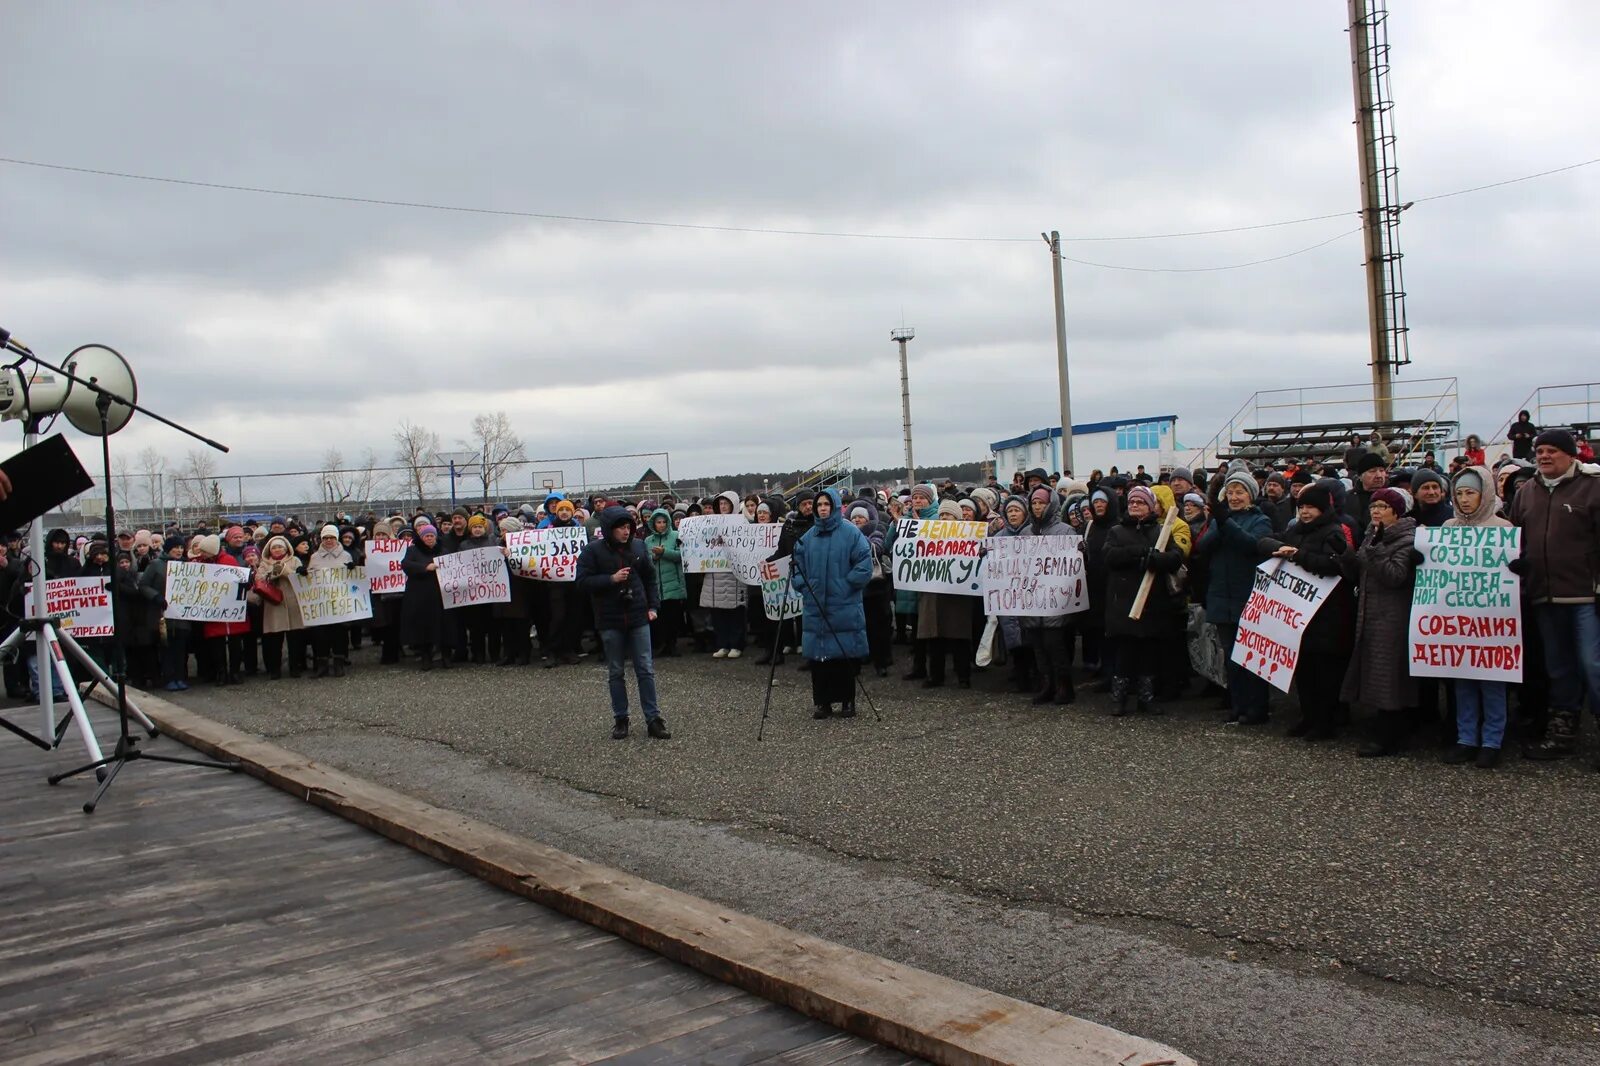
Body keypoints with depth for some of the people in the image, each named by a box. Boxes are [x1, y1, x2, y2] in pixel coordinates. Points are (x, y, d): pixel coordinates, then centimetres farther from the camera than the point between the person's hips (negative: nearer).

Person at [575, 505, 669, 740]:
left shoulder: (638, 546, 4)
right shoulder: (592, 550, -6)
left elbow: (650, 578, 14)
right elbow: (582, 581, -10)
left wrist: (652, 606, 6)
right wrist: (611, 579, -19)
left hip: (638, 617, 2)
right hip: (610, 620, -2)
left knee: (646, 670, 2)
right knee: (615, 672, 8)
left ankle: (653, 719, 7)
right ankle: (620, 719, 18)